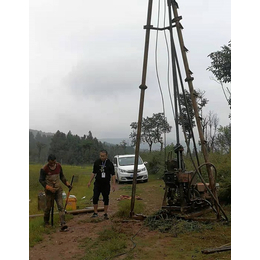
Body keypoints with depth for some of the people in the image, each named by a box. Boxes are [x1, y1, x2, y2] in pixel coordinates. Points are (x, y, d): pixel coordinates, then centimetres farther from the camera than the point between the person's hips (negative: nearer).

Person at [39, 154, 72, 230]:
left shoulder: (59, 166, 1)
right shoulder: (44, 169, -12)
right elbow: (41, 180, -9)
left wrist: (67, 183, 4)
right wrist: (49, 188, -19)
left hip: (58, 189, 3)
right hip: (49, 190, -3)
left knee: (61, 206, -8)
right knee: (48, 207, 9)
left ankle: (63, 224, -13)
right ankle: (46, 221, 35)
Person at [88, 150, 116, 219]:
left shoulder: (110, 163, -4)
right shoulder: (96, 162, 2)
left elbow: (113, 174, -3)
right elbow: (93, 172, 10)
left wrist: (113, 184, -10)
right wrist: (90, 181, 7)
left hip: (106, 184, -1)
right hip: (97, 183, 1)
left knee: (106, 199, 4)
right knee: (95, 198, -5)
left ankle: (105, 214, 15)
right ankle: (95, 213, 9)